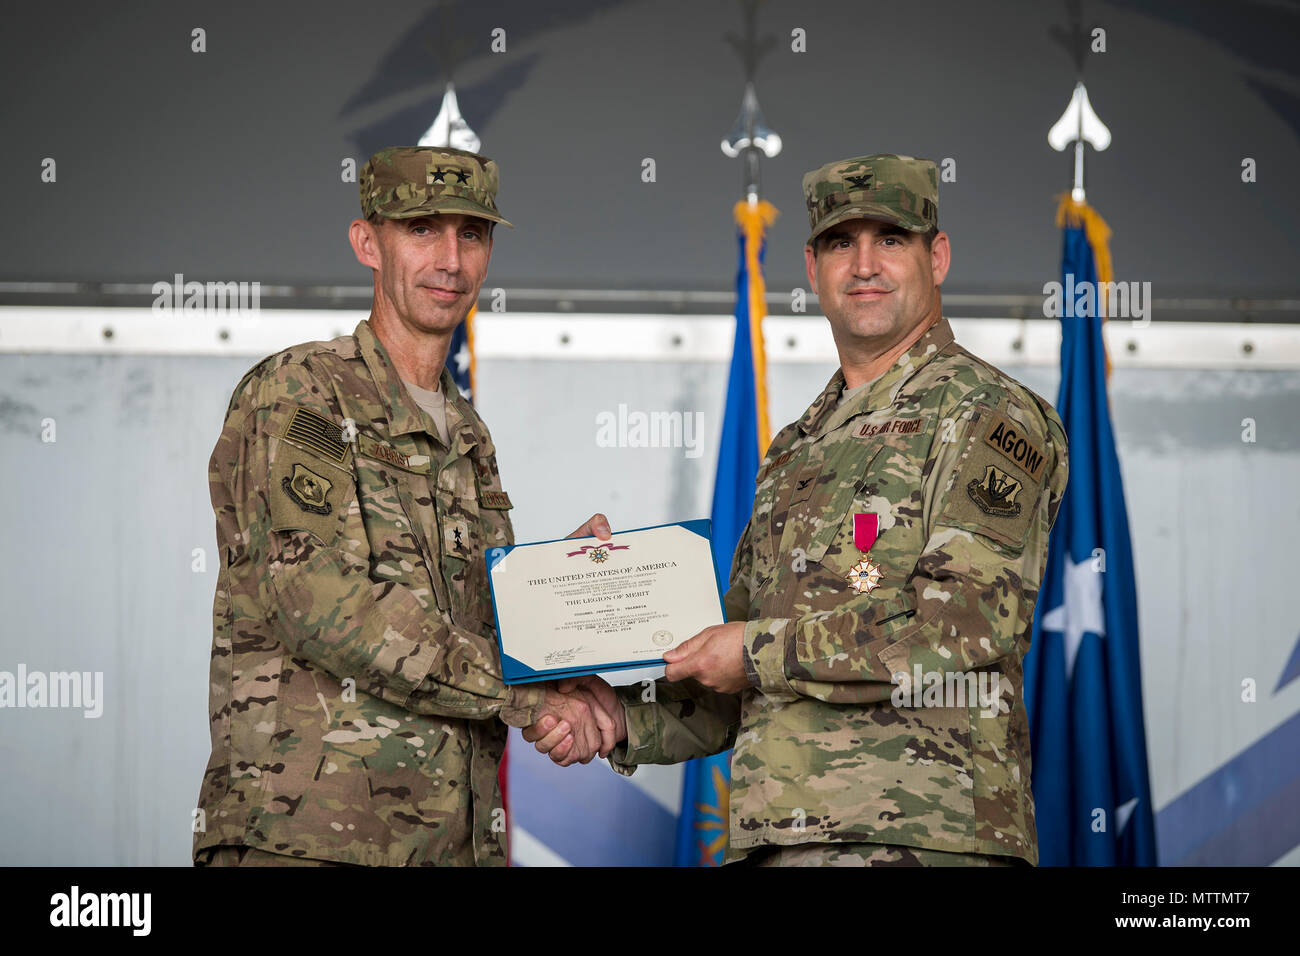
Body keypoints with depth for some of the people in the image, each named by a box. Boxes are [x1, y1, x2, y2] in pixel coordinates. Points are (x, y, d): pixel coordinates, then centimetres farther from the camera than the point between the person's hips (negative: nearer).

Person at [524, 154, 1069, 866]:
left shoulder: (989, 415, -1)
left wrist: (759, 651, -9)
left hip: (919, 837, -7)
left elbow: (966, 622, -15)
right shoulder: (794, 453, 22)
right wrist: (625, 719, 7)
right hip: (779, 835, 7)